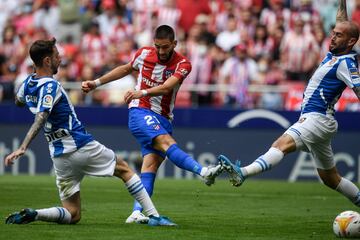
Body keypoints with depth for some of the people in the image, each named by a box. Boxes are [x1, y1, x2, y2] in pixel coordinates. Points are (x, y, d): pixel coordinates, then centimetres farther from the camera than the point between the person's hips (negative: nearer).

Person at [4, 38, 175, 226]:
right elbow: (40, 119, -30)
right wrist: (22, 148, -39)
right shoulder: (50, 86, -17)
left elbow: (18, 102, 31)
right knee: (124, 170, 16)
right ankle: (153, 215, 11)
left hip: (60, 158, 7)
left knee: (72, 215, 10)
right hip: (81, 146, -7)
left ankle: (32, 214, -15)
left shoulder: (28, 83, 7)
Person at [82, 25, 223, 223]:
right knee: (166, 142, -28)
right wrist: (96, 83, 25)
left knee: (151, 165, -11)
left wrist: (143, 92, -41)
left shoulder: (182, 64, -4)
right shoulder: (144, 54, 2)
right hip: (140, 112, -2)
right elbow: (126, 69, 23)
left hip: (163, 119, 2)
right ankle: (204, 172, -47)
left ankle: (136, 213, -18)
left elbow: (166, 87, -23)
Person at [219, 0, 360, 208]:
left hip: (318, 119, -10)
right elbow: (342, 22, 28)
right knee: (330, 178, 17)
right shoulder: (335, 54, 13)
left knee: (283, 144, -31)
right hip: (311, 119, 10)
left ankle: (242, 173, -51)